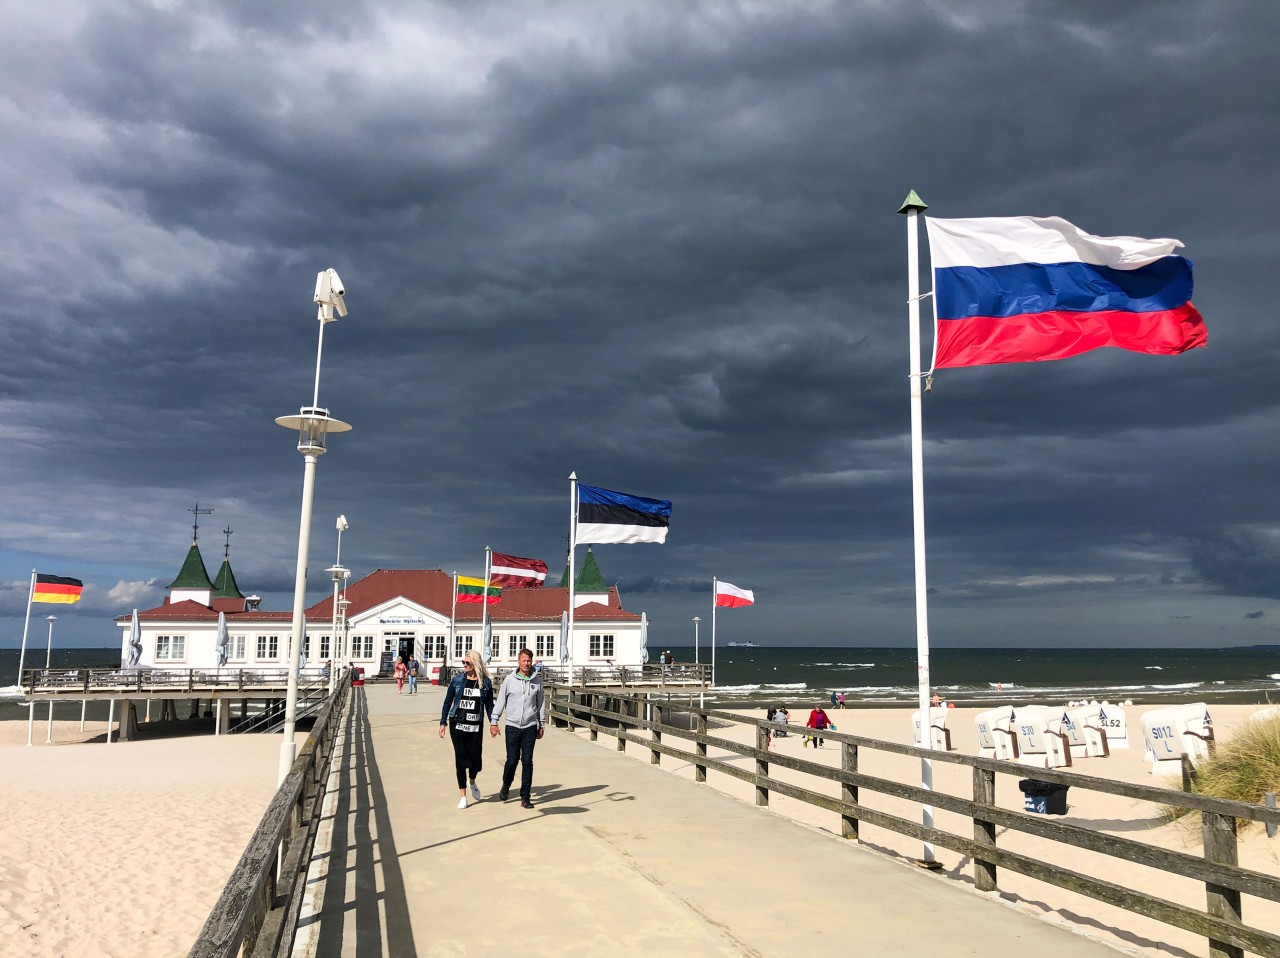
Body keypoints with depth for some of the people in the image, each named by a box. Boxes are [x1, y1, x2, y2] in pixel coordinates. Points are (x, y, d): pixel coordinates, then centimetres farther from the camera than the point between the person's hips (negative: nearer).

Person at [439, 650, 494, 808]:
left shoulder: (485, 682, 0)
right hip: (457, 725, 0)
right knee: (460, 758, 0)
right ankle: (462, 795, 12)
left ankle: (472, 782, 33)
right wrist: (443, 723, 3)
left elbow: (489, 704, 8)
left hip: (476, 727, 0)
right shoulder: (457, 680, 0)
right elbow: (447, 702, 6)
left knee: (475, 758, -1)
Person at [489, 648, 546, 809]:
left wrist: (542, 725, 12)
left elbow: (541, 703, 10)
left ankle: (525, 797, 9)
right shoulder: (509, 680, -2)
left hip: (530, 727, 1)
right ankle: (506, 785, 31)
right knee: (512, 760, 2)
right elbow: (500, 701, 3)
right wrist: (494, 722, 1)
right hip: (512, 726, -1)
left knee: (527, 762, 1)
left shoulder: (537, 681, 2)